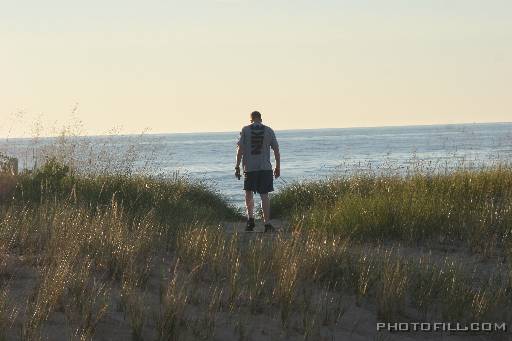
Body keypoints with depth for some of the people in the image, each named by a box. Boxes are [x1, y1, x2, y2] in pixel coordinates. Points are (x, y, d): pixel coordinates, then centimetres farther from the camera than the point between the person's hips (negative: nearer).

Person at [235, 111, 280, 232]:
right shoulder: (269, 131, 5)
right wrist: (278, 167, 13)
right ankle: (267, 224, -1)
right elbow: (276, 150, 5)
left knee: (249, 194, 14)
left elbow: (240, 149, -4)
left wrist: (237, 166, -1)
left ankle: (250, 218, -1)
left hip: (249, 168, -1)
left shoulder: (245, 130, 2)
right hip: (265, 168, 1)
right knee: (264, 195, 2)